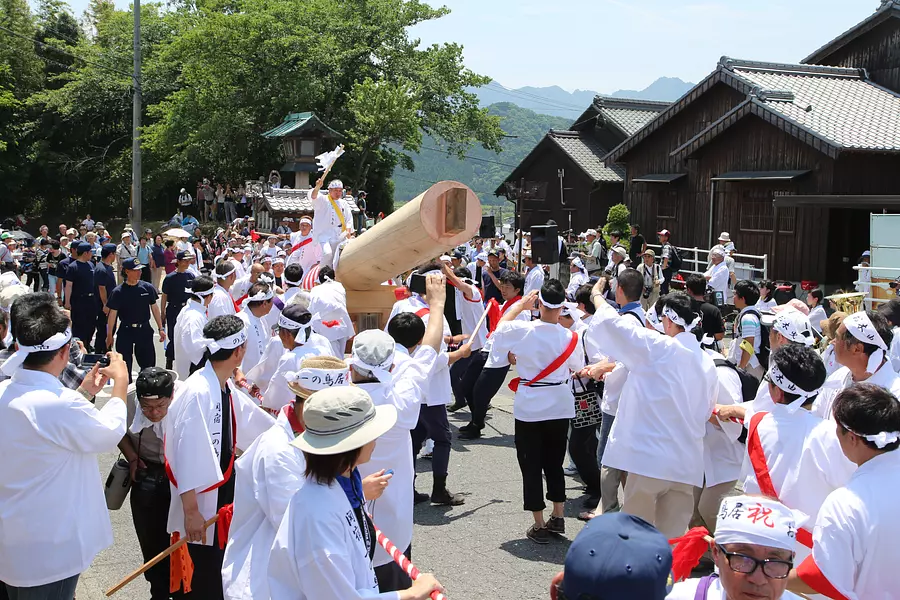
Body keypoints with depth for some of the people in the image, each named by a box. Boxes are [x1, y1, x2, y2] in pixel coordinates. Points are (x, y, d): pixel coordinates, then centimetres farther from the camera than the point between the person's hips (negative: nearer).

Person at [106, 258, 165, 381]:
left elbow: (154, 308, 6)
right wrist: (109, 335, -2)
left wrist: (161, 328, 5)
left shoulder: (148, 288, -2)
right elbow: (113, 313, -4)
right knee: (125, 365, 7)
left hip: (144, 330, 2)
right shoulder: (118, 292, -8)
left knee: (148, 363, 7)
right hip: (125, 331, -1)